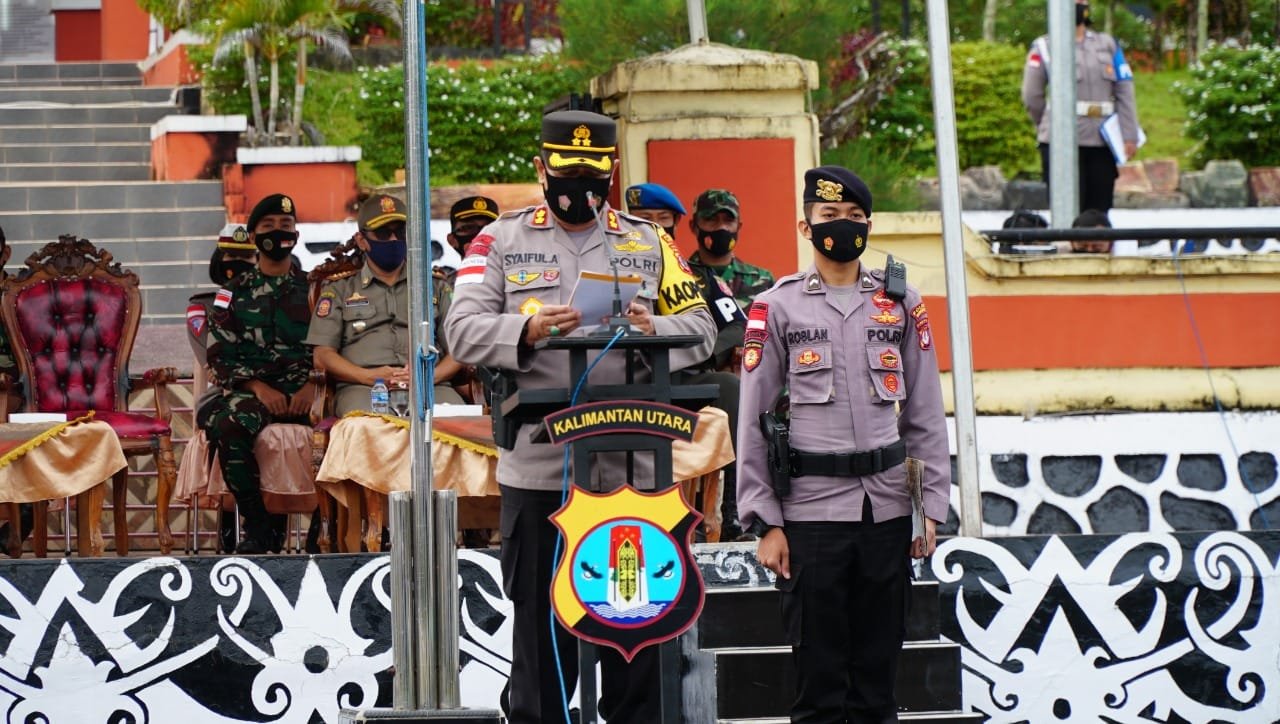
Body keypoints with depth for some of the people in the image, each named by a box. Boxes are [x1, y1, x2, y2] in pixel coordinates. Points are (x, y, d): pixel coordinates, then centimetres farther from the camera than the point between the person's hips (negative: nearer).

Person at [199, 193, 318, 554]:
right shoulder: (235, 292, 16)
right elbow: (220, 356, 7)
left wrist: (312, 386, -12)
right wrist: (258, 387, -10)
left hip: (303, 390, 0)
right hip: (251, 389, 0)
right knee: (228, 424, -36)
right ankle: (258, 528, -24)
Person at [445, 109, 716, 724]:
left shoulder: (650, 243, 14)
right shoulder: (502, 241, 7)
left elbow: (700, 328, 8)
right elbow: (462, 330, -4)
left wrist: (654, 329, -14)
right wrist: (528, 330, -23)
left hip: (633, 467, 2)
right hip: (538, 470, -2)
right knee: (541, 626, 4)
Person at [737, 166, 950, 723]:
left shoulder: (902, 303, 9)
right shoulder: (778, 307, 2)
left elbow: (926, 415, 11)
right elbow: (753, 420, 2)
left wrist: (932, 507, 4)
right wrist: (766, 523, -4)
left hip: (887, 506, 2)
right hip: (810, 510, -2)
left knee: (878, 668, 7)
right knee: (818, 677, -1)